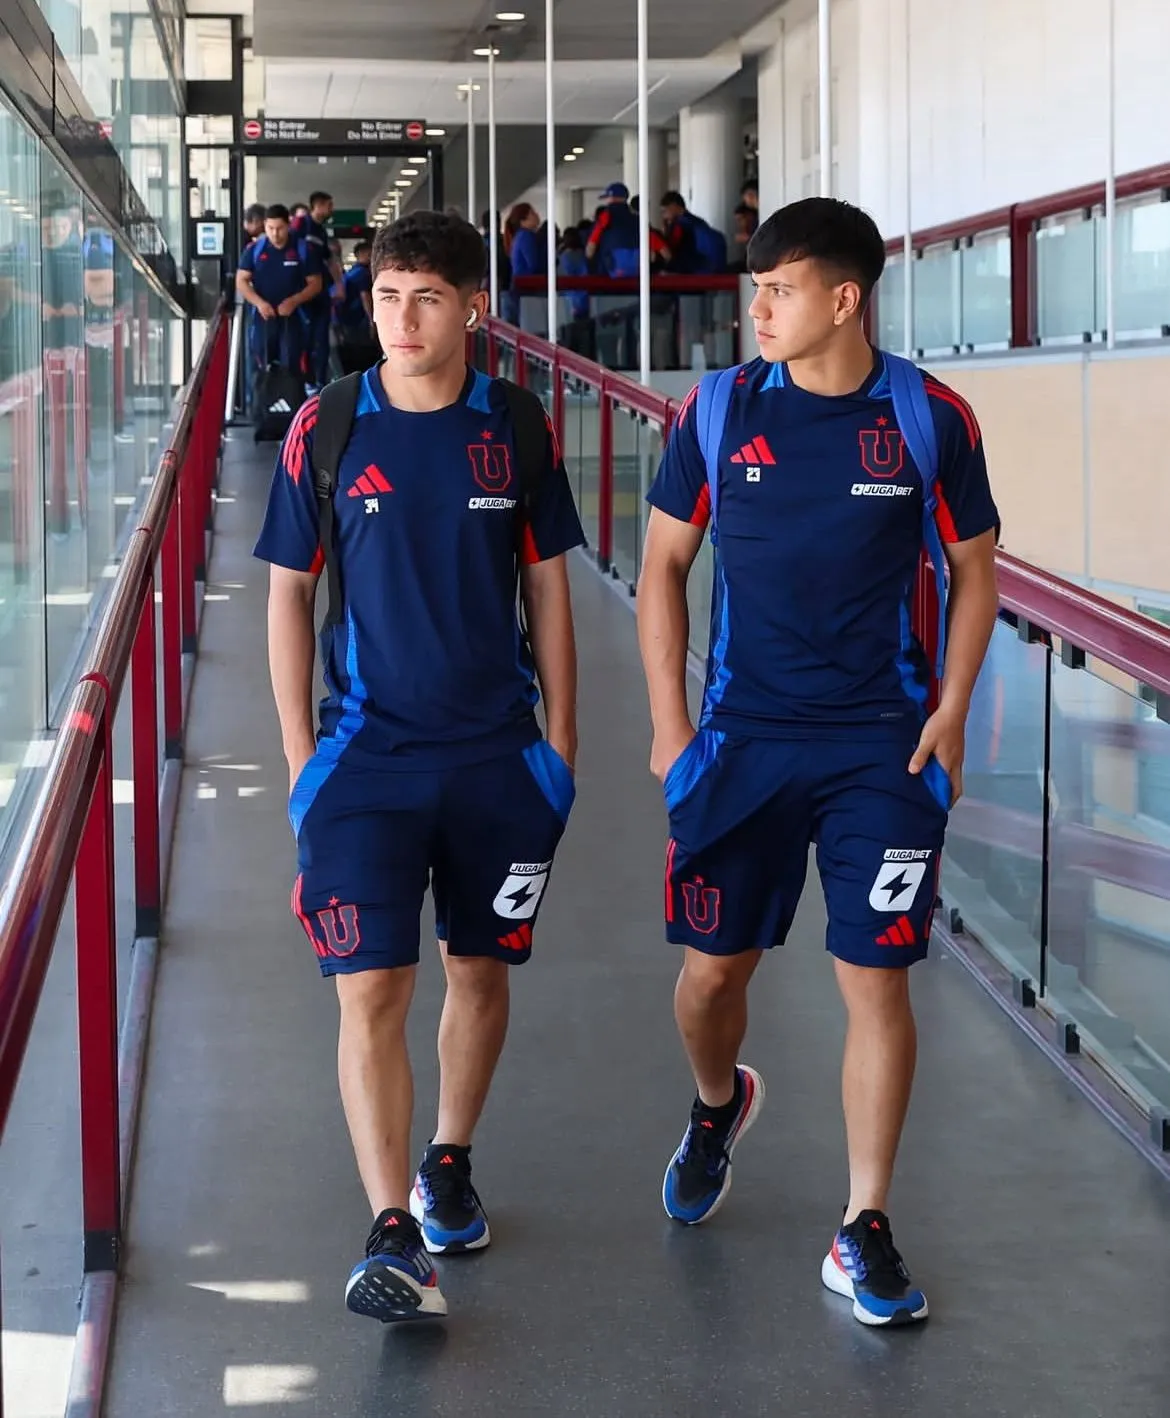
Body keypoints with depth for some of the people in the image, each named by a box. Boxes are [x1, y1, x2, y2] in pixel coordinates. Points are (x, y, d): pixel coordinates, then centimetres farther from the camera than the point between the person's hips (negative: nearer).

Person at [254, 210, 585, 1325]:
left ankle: (449, 1161, 36)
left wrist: (559, 741, 6)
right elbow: (288, 594, 3)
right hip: (366, 754, -2)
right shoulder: (325, 429, -3)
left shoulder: (515, 427, 1)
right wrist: (300, 755, 0)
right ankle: (392, 1232, -10)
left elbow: (547, 590, 7)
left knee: (481, 970, 14)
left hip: (497, 752, 2)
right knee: (372, 989, -10)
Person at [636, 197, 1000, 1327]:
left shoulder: (932, 419, -4)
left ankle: (864, 1236, 8)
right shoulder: (719, 411, -1)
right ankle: (718, 1106, 43)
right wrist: (670, 722, 1)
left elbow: (973, 572, 7)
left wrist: (950, 712, -3)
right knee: (711, 971, 8)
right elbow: (662, 566, 6)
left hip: (882, 746, -1)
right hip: (740, 738, 2)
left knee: (877, 979, -3)